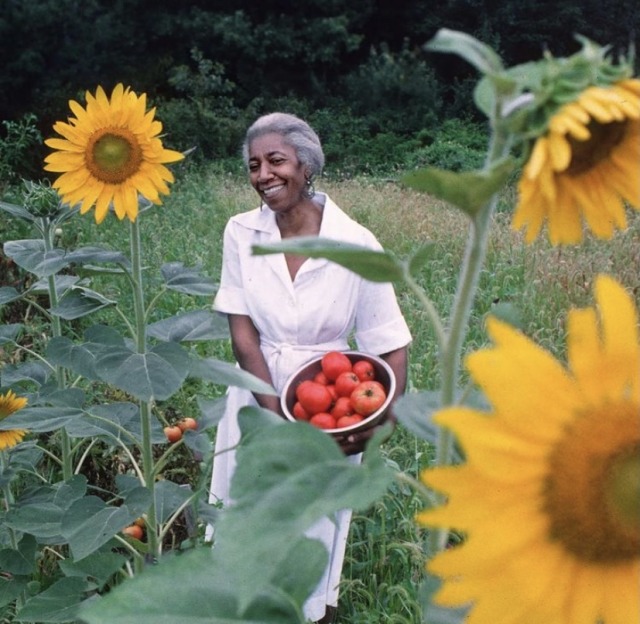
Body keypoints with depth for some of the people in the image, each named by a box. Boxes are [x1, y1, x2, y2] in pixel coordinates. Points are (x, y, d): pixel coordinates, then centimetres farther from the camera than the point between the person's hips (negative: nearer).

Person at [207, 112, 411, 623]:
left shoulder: (356, 245, -15)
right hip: (257, 397, 2)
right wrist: (276, 414, -18)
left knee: (316, 522, 14)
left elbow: (391, 345, -11)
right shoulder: (242, 233, -8)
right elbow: (241, 331, -9)